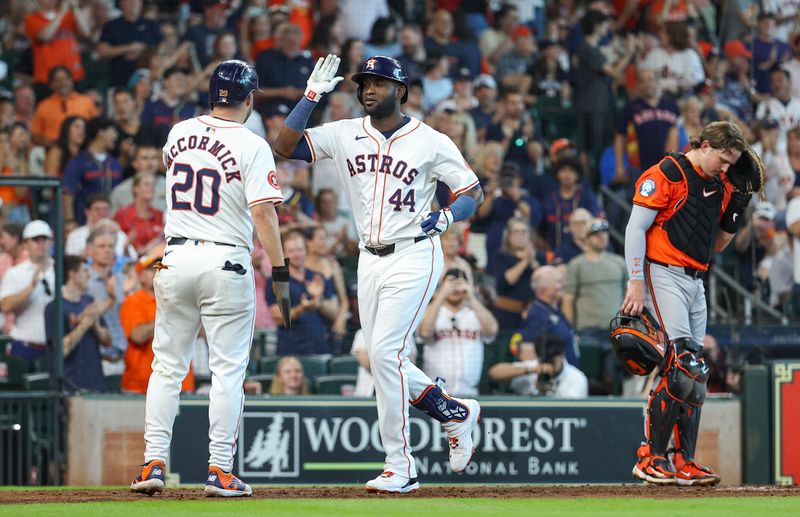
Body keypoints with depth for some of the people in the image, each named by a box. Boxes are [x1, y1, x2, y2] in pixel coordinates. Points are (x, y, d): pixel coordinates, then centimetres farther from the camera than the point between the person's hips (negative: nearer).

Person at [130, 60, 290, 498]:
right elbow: (263, 215, -17)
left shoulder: (179, 134, 6)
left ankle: (153, 463, 5)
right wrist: (280, 273, -14)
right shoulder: (251, 147, -9)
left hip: (176, 259, 4)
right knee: (228, 369, 2)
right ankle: (220, 471, -1)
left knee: (168, 366, 11)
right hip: (226, 262, -4)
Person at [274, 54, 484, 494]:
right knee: (384, 360, 6)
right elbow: (284, 146, -2)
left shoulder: (431, 142, -3)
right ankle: (456, 414, 31)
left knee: (386, 352, -17)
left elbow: (473, 192, 1)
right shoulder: (345, 135, 6)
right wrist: (311, 96, -9)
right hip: (370, 260, 6)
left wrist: (446, 216, -19)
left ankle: (400, 468, -12)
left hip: (414, 256, -6)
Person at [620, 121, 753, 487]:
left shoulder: (719, 185, 16)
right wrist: (636, 283, -17)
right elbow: (635, 228, -11)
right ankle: (650, 459, -15)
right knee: (679, 366, -18)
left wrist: (736, 210, 7)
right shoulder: (666, 174, -7)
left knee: (695, 376, 5)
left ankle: (684, 463, 8)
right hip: (664, 275, -8)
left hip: (696, 282, 8)